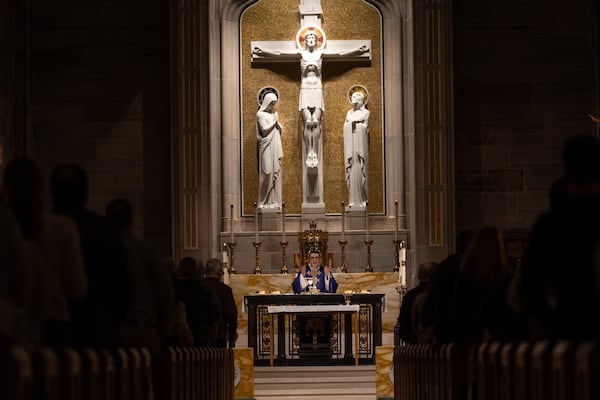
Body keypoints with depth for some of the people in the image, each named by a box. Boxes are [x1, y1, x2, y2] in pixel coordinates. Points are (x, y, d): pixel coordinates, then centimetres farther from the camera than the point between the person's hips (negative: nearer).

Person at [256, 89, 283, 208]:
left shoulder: (275, 113, 15)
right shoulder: (260, 114, -5)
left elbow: (280, 130, 15)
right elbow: (264, 130, -13)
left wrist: (278, 124, -5)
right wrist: (274, 121, -6)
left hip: (275, 147, 7)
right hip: (266, 147, -7)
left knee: (276, 172, 4)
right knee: (267, 173, -8)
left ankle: (274, 200, 7)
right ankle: (265, 201, -5)